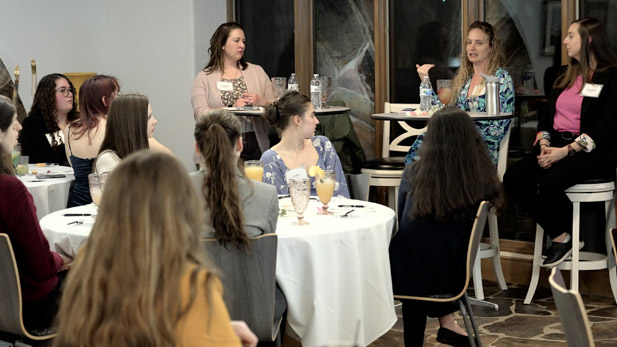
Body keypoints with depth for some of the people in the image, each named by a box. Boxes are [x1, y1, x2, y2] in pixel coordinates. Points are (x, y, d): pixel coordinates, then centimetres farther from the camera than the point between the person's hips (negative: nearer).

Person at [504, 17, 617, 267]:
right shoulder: (566, 76, 20)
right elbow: (547, 117, 19)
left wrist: (567, 151, -20)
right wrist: (543, 144, -3)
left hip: (592, 153, -7)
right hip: (556, 147, 7)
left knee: (550, 183, -34)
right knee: (513, 178, -19)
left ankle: (568, 237, -6)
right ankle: (559, 236, -10)